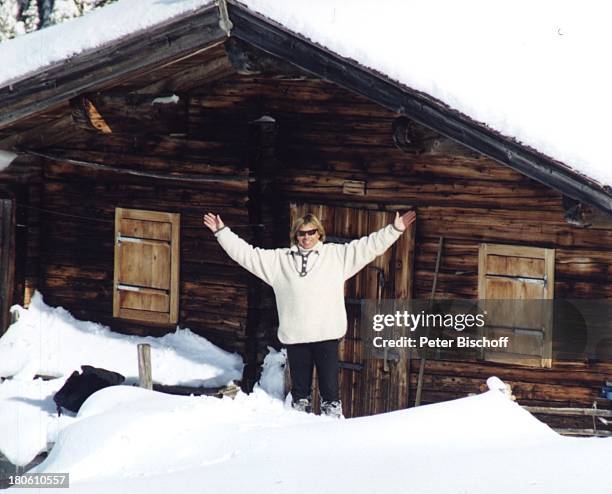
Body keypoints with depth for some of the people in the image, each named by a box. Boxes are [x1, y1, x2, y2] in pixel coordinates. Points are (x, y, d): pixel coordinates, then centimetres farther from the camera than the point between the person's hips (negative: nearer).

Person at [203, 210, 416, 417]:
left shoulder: (337, 255, 7)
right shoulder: (279, 259, 10)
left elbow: (369, 246, 5)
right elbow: (245, 253, 12)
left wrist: (395, 229, -3)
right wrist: (222, 233, 10)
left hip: (327, 334, -2)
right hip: (295, 336, 2)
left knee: (330, 387, 1)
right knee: (300, 386, 10)